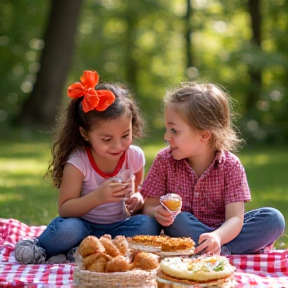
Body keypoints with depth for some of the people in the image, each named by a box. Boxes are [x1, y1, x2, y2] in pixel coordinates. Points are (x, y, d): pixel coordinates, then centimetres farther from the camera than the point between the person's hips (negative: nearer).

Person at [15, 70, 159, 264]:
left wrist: (138, 200, -12)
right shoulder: (78, 163, -14)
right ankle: (38, 248, -5)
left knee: (148, 225, -28)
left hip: (118, 227, 4)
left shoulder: (135, 157, -4)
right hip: (85, 227, -4)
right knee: (65, 229, -37)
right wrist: (97, 197, -31)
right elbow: (64, 209, -15)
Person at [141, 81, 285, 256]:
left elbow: (235, 218, -19)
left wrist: (218, 237, -42)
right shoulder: (165, 161, -5)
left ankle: (218, 249, -27)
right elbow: (148, 207, -4)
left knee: (274, 219, -21)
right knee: (176, 220, -34)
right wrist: (157, 213, -31)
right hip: (183, 232, 0)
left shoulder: (231, 165, -10)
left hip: (222, 232, 0)